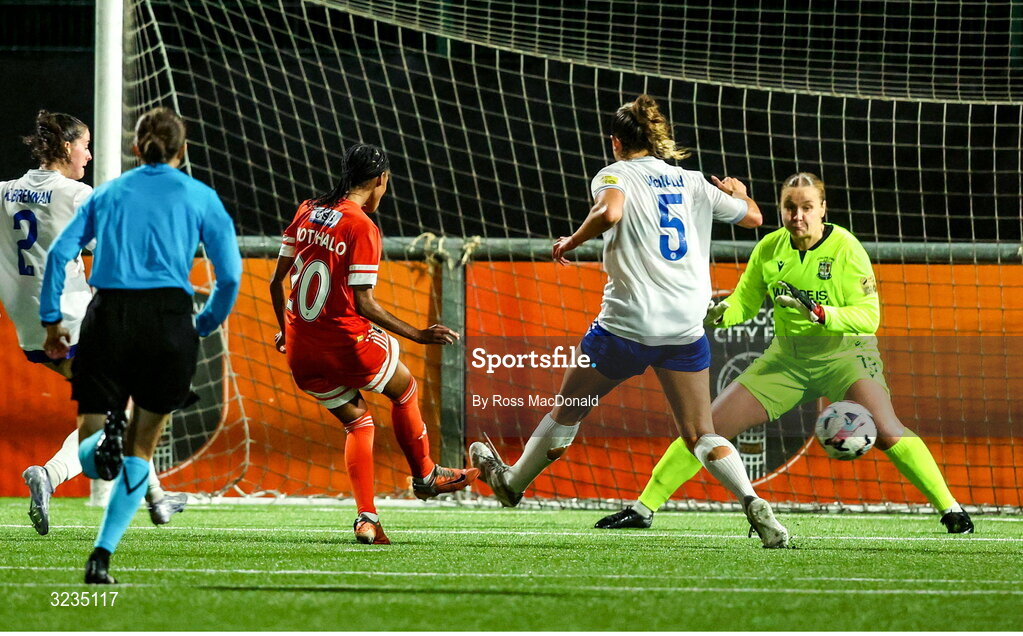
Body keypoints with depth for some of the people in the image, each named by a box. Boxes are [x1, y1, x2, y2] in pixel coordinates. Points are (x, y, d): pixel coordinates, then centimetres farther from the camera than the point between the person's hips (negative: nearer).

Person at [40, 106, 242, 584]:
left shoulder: (108, 194, 16)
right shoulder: (200, 198, 10)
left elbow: (59, 253, 5)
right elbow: (229, 278, 3)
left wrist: (52, 320, 9)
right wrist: (203, 327, 18)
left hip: (107, 317, 1)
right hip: (168, 322, -1)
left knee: (90, 458, 7)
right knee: (140, 450, 13)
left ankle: (104, 438, -31)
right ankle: (102, 557, 0)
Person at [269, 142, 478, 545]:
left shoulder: (307, 213, 5)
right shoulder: (362, 227, -13)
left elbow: (277, 281, 10)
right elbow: (364, 304, -15)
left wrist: (285, 331, 26)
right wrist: (418, 336, -9)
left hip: (301, 352, 6)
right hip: (346, 343, -6)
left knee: (357, 422, 19)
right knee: (405, 389, 22)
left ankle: (366, 517, 7)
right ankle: (425, 477, 36)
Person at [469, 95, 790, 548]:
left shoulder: (616, 175, -2)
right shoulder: (693, 183, 11)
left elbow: (610, 212, -25)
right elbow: (752, 217, 21)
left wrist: (572, 241, -8)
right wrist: (738, 192, 43)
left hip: (627, 322, -3)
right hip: (686, 330, 3)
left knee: (568, 410, 17)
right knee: (700, 435, 4)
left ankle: (512, 483, 36)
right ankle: (754, 505, -17)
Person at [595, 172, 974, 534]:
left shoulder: (845, 249, -15)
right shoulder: (770, 249, -1)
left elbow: (869, 315, -19)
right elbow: (744, 302, 11)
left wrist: (819, 313, -34)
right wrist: (720, 313, -12)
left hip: (843, 352, -4)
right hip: (787, 356, 4)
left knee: (886, 432, -27)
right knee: (710, 426, -2)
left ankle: (952, 511, -16)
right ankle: (643, 508, 8)